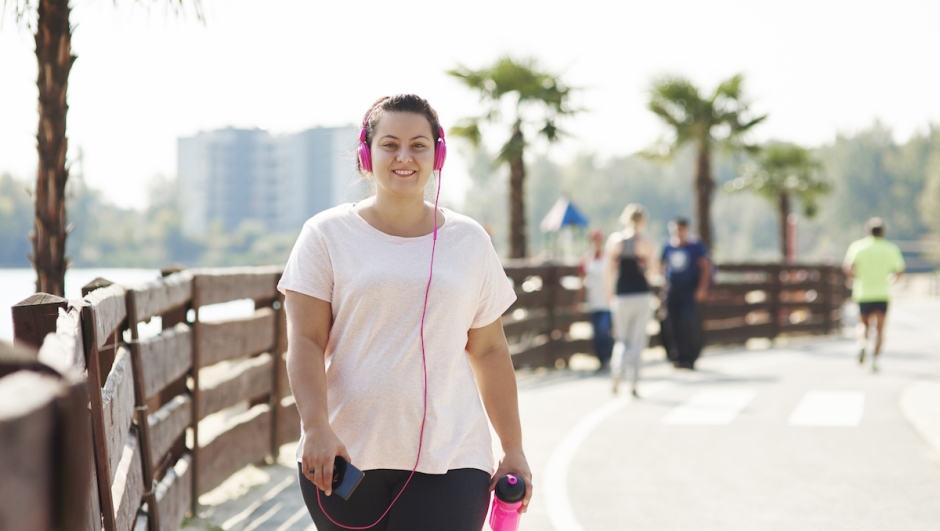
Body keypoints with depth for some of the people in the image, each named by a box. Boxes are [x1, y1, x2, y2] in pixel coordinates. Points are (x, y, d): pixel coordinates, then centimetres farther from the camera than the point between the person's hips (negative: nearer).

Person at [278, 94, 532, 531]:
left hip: (448, 461, 0)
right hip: (345, 455, 0)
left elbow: (489, 352, 13)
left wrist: (513, 450, 12)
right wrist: (316, 429, -16)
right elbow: (305, 342, -3)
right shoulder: (327, 235, 3)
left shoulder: (469, 241, 10)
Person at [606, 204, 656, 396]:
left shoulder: (614, 240, 1)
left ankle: (618, 372, -13)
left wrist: (610, 293, 16)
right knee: (638, 340, 7)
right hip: (642, 295, -1)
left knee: (622, 340, 13)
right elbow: (651, 272, 0)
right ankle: (634, 384, 2)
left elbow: (610, 270, 6)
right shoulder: (647, 243, -5)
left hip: (621, 296, 2)